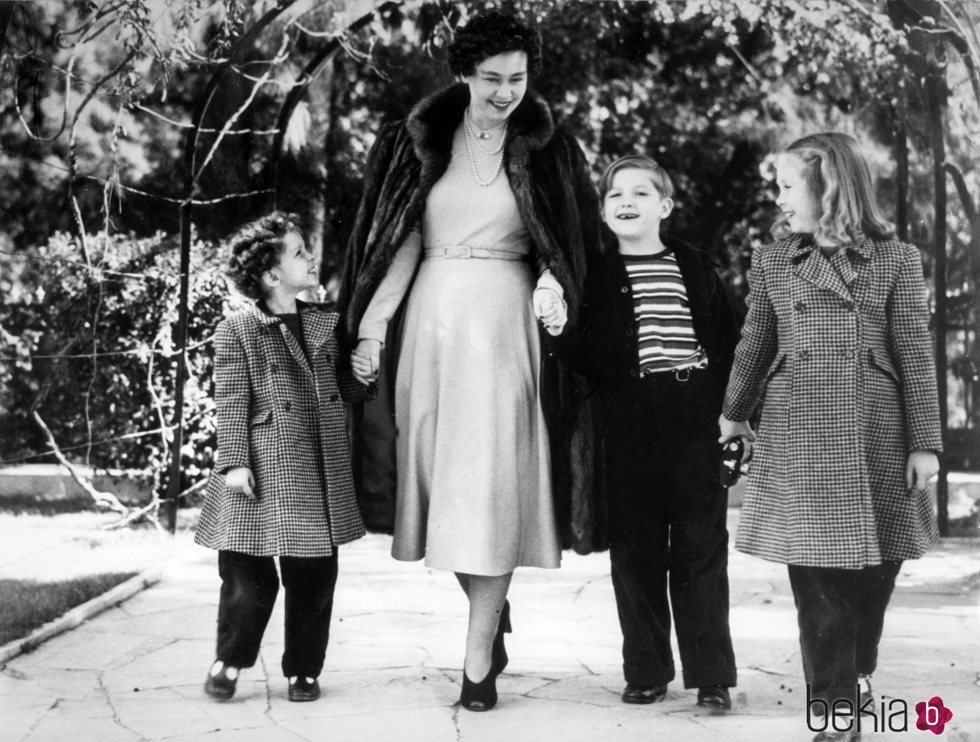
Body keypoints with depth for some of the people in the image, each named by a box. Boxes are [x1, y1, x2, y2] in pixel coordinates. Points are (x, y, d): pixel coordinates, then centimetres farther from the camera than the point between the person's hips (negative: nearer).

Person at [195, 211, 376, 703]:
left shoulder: (325, 323, 11)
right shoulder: (237, 332, -4)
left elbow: (342, 391, 21)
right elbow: (231, 404, -6)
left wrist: (361, 378, 0)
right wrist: (234, 462, -14)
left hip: (321, 475, 5)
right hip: (265, 476, -4)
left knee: (314, 576, 8)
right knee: (250, 577, -1)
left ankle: (303, 669, 22)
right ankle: (229, 661, 21)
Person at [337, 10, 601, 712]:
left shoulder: (546, 148, 3)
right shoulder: (422, 139, 7)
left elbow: (568, 245, 4)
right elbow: (404, 242, 5)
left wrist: (552, 286, -17)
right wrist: (372, 326, -2)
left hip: (503, 321, -2)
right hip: (430, 316, 3)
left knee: (489, 480, -6)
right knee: (440, 470, 5)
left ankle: (479, 660, 0)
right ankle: (493, 614, 26)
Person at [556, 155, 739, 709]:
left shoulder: (696, 268, 9)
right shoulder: (596, 274, 7)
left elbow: (730, 344, 9)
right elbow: (584, 355, 2)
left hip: (697, 420, 0)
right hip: (628, 428, 0)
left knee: (701, 549, 1)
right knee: (636, 551, 5)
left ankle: (712, 675, 6)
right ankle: (646, 672, 15)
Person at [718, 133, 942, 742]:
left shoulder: (896, 260, 2)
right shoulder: (774, 262, 9)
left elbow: (916, 355, 0)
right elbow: (755, 347, 20)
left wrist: (925, 442, -3)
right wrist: (734, 413, 28)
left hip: (878, 439, -1)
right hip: (799, 440, 1)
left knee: (876, 571, 7)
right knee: (817, 580, -4)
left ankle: (858, 672, 33)